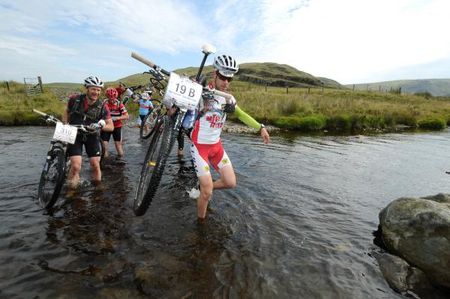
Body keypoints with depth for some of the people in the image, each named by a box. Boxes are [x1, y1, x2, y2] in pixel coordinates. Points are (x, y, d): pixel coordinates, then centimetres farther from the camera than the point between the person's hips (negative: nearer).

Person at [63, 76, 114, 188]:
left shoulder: (102, 107, -11)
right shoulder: (75, 100, -10)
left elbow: (111, 127, -9)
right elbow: (67, 112, 11)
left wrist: (101, 125, -28)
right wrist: (65, 125, -3)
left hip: (91, 136, 1)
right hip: (74, 135, -1)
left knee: (95, 165, -8)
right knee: (76, 166, -15)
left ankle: (96, 182, 22)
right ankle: (71, 186, 12)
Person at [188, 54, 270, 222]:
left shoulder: (228, 99, 2)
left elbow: (241, 114, 15)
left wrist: (260, 127, 7)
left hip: (216, 145, 6)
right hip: (199, 146, -6)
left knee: (230, 183, 3)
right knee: (207, 193, -5)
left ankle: (203, 188, 31)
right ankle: (201, 222, 22)